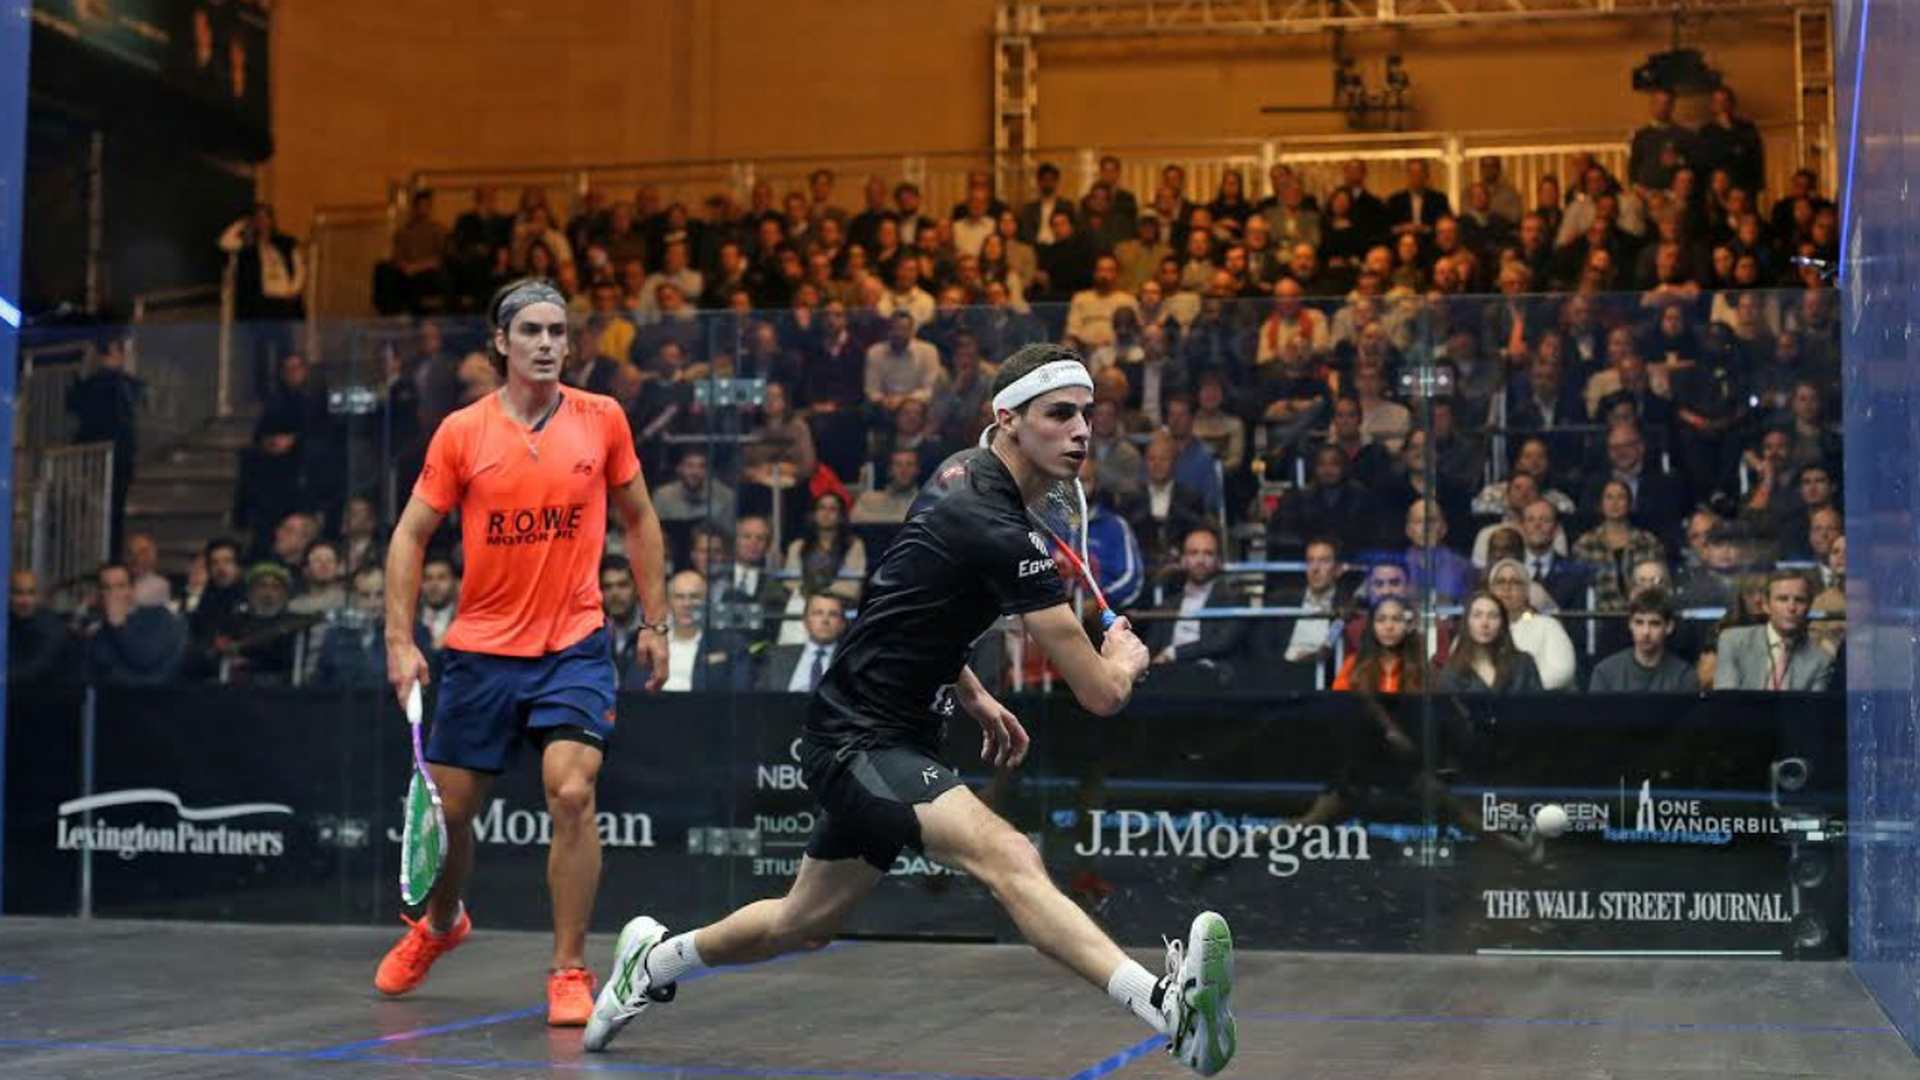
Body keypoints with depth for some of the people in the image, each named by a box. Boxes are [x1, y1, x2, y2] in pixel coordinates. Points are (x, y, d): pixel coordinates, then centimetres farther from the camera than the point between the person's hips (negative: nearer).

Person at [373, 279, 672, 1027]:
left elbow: (638, 519, 11)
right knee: (448, 808, 12)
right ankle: (440, 924, 43)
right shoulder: (461, 432, -3)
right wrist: (400, 641, -6)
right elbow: (410, 536, 2)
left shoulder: (602, 420, -1)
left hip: (574, 647, -1)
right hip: (479, 650, 1)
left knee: (572, 795, -18)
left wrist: (656, 621, 7)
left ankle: (569, 972, -4)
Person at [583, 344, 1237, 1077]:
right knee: (1006, 857, -34)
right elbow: (1100, 693, -19)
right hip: (859, 741, -11)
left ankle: (654, 960, 47)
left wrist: (976, 700, 17)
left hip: (887, 736, 11)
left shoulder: (963, 471, 7)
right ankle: (1165, 1004, -55)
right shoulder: (997, 530, -22)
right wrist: (1125, 657, 3)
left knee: (805, 925, 24)